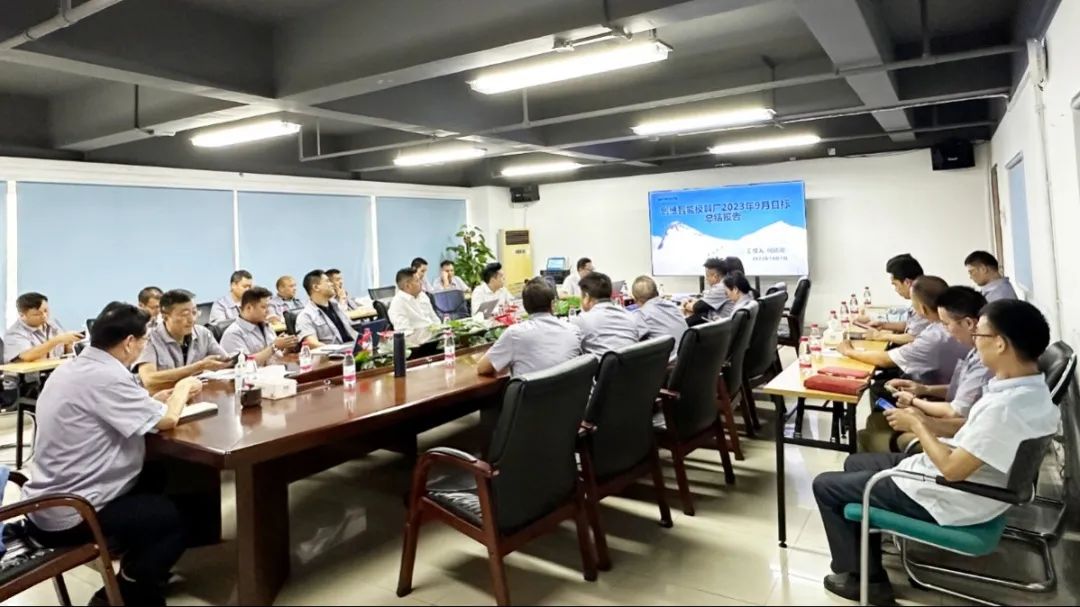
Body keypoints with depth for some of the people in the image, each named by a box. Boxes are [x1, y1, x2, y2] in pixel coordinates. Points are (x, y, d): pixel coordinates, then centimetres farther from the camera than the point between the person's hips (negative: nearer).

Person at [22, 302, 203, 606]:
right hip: (68, 516, -10)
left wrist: (156, 399, 4)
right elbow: (167, 419, -23)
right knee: (177, 518, 3)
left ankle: (140, 572, 33)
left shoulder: (71, 368, 5)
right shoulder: (105, 376, -25)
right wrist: (183, 388, -5)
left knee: (155, 481, 24)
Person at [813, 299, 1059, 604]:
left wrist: (917, 425, -14)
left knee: (825, 485, 0)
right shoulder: (1029, 386, -3)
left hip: (945, 500, -10)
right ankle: (865, 554, 27)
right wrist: (922, 418, 4)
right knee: (855, 463, 23)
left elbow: (952, 469, -28)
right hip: (972, 477, 10)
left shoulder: (1007, 407, -33)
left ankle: (864, 579, 16)